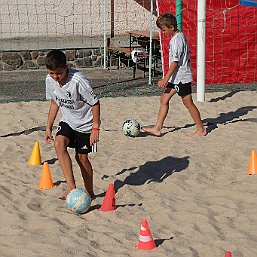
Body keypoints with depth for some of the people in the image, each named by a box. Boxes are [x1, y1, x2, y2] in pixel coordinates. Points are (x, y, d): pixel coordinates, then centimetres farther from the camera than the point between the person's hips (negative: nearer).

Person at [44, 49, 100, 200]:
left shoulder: (77, 80, -29)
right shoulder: (50, 80, -10)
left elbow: (95, 103, -19)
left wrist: (95, 128, -20)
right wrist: (49, 127, 9)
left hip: (85, 123, -5)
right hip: (68, 121, 5)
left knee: (81, 157, 0)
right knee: (59, 144, -22)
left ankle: (90, 192, 23)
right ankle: (72, 188, -25)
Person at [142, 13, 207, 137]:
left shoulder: (176, 40, -19)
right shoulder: (179, 36, 11)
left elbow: (175, 62, -22)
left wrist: (166, 79, -20)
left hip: (181, 77, -10)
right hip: (176, 77, 10)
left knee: (188, 102, 0)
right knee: (164, 99, 8)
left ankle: (201, 129, 11)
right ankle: (157, 128, 9)